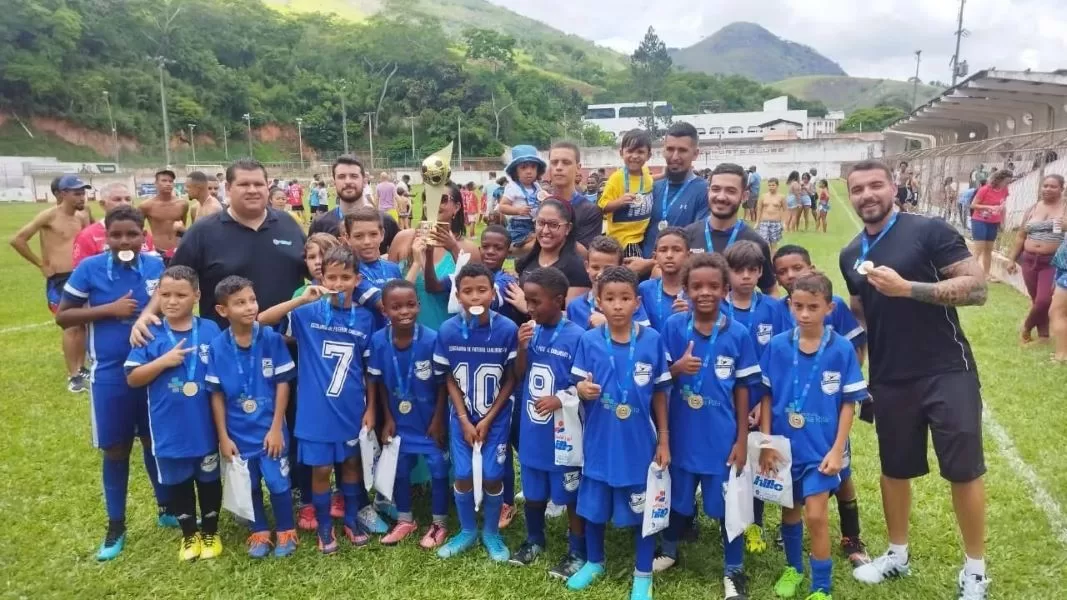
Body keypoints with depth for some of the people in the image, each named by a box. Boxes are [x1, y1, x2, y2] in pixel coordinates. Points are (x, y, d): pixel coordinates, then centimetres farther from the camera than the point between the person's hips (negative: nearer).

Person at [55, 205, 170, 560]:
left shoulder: (156, 266, -4)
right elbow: (63, 317, -5)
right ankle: (116, 525, 27)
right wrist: (109, 309, -16)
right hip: (110, 374, -1)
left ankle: (166, 508, 34)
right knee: (115, 450, 10)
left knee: (156, 442, 15)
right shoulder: (90, 268, -8)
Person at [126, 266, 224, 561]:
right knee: (177, 483, 16)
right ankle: (189, 535, 35)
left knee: (209, 479, 15)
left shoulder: (210, 330, -7)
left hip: (205, 425, -1)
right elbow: (132, 378, -5)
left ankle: (211, 532, 34)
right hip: (169, 428, 1)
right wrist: (164, 361, -20)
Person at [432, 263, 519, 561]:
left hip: (496, 417, -1)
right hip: (462, 417, 1)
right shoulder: (447, 331, -13)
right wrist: (465, 420, -7)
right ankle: (467, 531, 30)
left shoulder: (507, 329, -18)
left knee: (492, 476, 1)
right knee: (463, 475, 6)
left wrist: (488, 419, -9)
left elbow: (511, 379, -8)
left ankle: (491, 533, 26)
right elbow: (450, 379, -3)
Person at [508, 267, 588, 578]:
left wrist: (560, 399, -25)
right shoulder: (530, 330, -2)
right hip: (532, 430, 5)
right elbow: (519, 377, 4)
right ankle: (534, 540, 43)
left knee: (570, 495, 11)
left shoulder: (576, 337, -17)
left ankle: (577, 552, 28)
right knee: (533, 491, 21)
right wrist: (521, 348, -11)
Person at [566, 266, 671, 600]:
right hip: (599, 441, 1)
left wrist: (664, 439, 0)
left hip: (639, 443, -1)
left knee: (644, 510, 11)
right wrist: (583, 390, -26)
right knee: (593, 507, 17)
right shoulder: (589, 341, -8)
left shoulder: (652, 341, -9)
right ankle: (594, 562, 42)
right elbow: (580, 385, -2)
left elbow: (660, 394, -1)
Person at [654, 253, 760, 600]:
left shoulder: (738, 334, -9)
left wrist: (742, 439, -3)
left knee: (728, 504, 12)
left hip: (722, 437, -1)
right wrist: (677, 368, -24)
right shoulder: (673, 326, -8)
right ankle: (670, 551, 44)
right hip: (682, 433, 1)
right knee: (678, 498, 20)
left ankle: (734, 571, 31)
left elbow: (742, 390, -3)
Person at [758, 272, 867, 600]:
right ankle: (793, 568, 42)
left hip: (821, 448, -2)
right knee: (790, 510, 18)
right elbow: (767, 396, -1)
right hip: (785, 445, 3)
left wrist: (837, 450, -10)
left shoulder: (841, 349, -11)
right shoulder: (777, 346, -7)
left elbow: (849, 403, -7)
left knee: (815, 515, -4)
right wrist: (766, 443, -4)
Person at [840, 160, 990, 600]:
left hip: (947, 373, -5)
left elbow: (977, 287, -16)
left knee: (963, 470, 4)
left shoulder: (930, 231, -10)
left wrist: (907, 288, -26)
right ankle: (897, 555, 34)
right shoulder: (851, 256, 8)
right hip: (889, 381, 5)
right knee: (894, 468, 15)